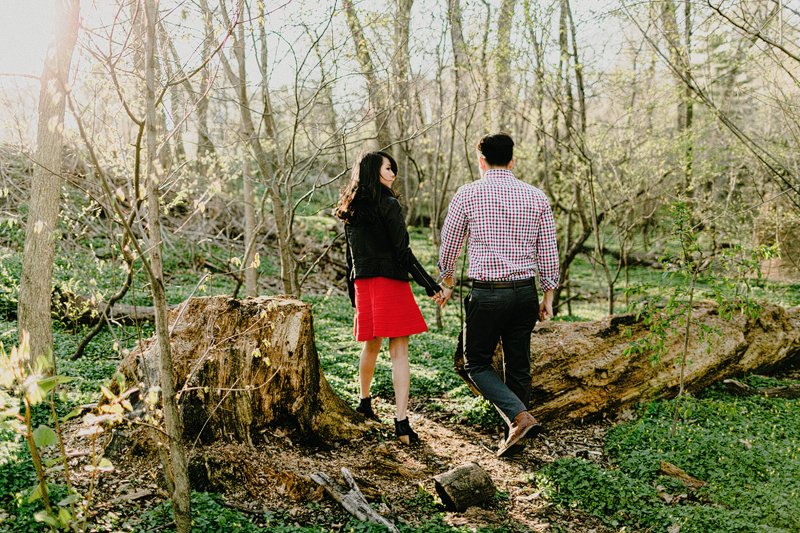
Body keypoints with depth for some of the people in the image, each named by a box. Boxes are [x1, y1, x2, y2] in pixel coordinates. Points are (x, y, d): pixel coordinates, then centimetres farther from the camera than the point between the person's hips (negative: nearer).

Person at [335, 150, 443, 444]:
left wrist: (353, 293, 21)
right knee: (399, 352, -5)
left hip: (362, 284, 7)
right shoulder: (388, 205, -10)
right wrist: (431, 285, -13)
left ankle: (364, 401, 40)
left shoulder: (352, 210, 11)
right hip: (390, 282, -7)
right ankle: (401, 421, -10)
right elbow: (403, 252, -15)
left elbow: (350, 255, 15)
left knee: (371, 346, 24)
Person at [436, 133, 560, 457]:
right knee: (518, 365, 14)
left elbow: (448, 245, 6)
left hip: (486, 294, -4)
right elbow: (548, 252, 6)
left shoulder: (468, 195, -3)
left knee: (477, 363, 10)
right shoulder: (536, 197, 5)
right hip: (526, 293, 4)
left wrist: (447, 283, 22)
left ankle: (520, 417, -9)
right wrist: (548, 297, 14)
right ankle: (515, 433, 20)